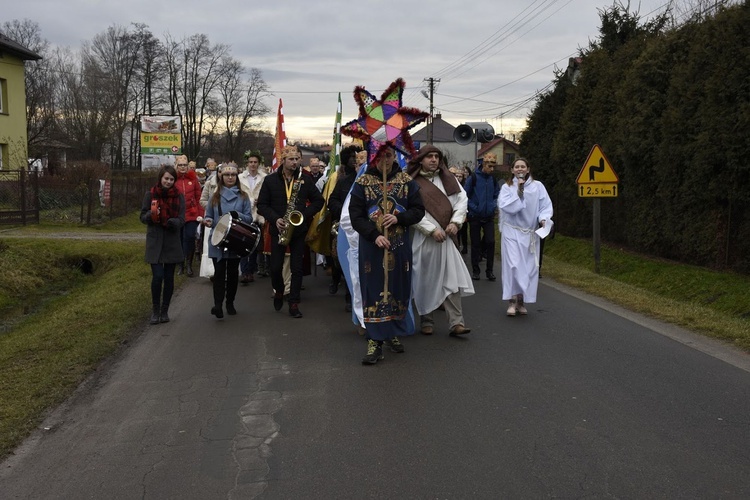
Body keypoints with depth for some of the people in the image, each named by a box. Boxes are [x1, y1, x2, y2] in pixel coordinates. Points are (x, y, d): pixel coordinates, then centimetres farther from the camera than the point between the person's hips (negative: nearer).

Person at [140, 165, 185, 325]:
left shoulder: (179, 196, 1)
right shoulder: (150, 194, 0)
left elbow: (181, 220, -4)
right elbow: (142, 217, 2)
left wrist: (171, 222, -26)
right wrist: (151, 214, -21)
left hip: (172, 242, 1)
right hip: (154, 241, -1)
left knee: (169, 278, 6)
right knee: (157, 276, -11)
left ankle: (165, 310, 20)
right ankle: (155, 310, 7)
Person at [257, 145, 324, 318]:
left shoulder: (306, 179, 2)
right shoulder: (270, 180, -1)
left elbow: (318, 200, 5)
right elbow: (262, 205, 1)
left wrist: (306, 214, -11)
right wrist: (275, 219, -15)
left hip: (298, 229, 1)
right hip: (278, 229, 0)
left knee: (297, 268, 1)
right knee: (276, 267, 0)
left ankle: (294, 303, 9)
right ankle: (278, 291, 30)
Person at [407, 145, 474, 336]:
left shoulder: (447, 178, 11)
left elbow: (462, 199, 8)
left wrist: (455, 222, -5)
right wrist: (432, 230, -12)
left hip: (447, 237, 3)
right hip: (424, 238, -3)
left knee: (452, 279, -3)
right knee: (425, 280, 4)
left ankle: (456, 323, -2)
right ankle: (426, 321, 17)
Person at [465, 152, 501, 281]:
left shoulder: (493, 179, 4)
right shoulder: (473, 177, -9)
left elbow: (497, 195, 15)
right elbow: (465, 195, -8)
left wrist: (493, 206, -1)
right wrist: (474, 208, -13)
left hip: (489, 217, 3)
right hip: (475, 216, -2)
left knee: (490, 242, -5)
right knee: (475, 244, 5)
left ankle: (489, 270, 6)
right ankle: (475, 270, 15)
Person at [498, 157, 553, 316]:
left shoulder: (537, 186, 2)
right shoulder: (507, 187, 0)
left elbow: (546, 205, -1)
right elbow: (505, 206, -14)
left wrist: (543, 219, -18)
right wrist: (518, 192, -14)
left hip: (531, 232, 2)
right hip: (512, 231, -2)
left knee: (529, 267, 4)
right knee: (513, 265, -12)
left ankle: (522, 301, 17)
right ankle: (512, 301, -4)